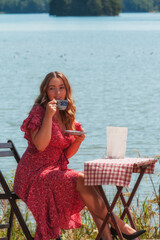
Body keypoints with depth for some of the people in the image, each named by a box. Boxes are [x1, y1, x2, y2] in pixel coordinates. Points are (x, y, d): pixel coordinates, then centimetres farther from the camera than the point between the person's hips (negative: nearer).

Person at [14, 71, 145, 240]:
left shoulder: (67, 116, 12)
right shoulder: (39, 111, -8)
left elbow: (67, 154, 14)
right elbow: (40, 145, -22)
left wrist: (79, 140, -6)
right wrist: (48, 116, -25)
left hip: (55, 171, 7)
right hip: (35, 174, -7)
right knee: (81, 180, -26)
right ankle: (118, 225, -23)